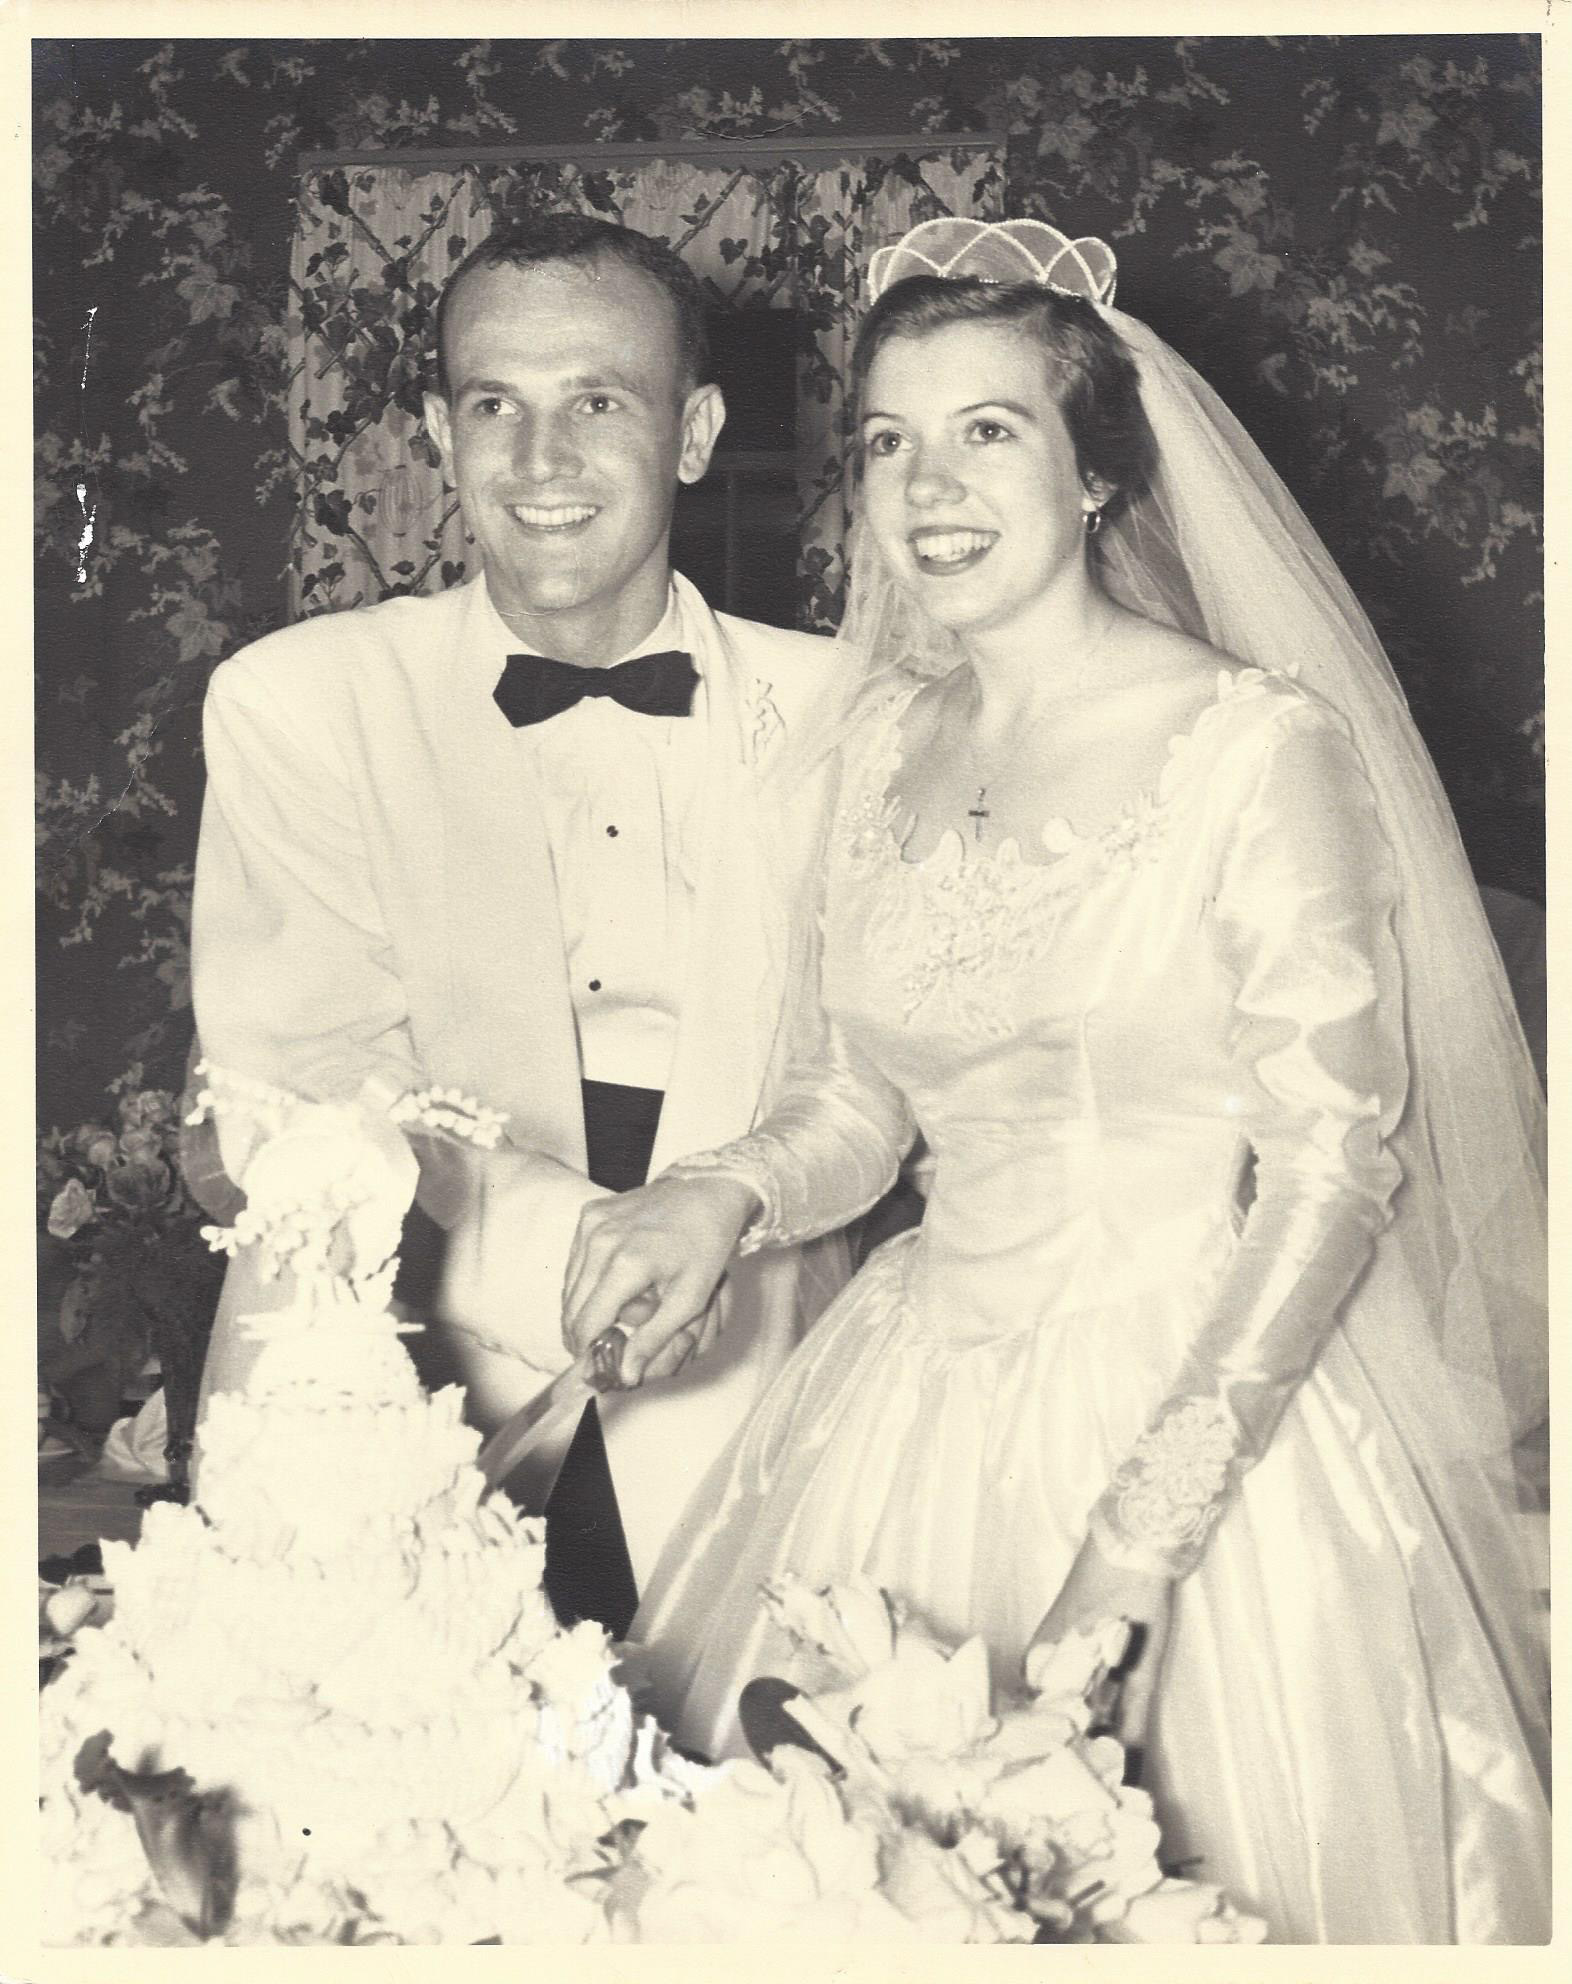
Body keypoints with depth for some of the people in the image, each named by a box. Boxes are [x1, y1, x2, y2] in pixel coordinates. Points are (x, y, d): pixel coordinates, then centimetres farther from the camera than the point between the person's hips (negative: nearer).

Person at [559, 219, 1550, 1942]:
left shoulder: (1257, 743, -13)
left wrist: (1143, 1533, -20)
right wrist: (729, 1196, -10)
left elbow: (1338, 1162, -15)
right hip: (926, 1399, 5)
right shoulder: (884, 749, 5)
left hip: (1213, 1399, -5)